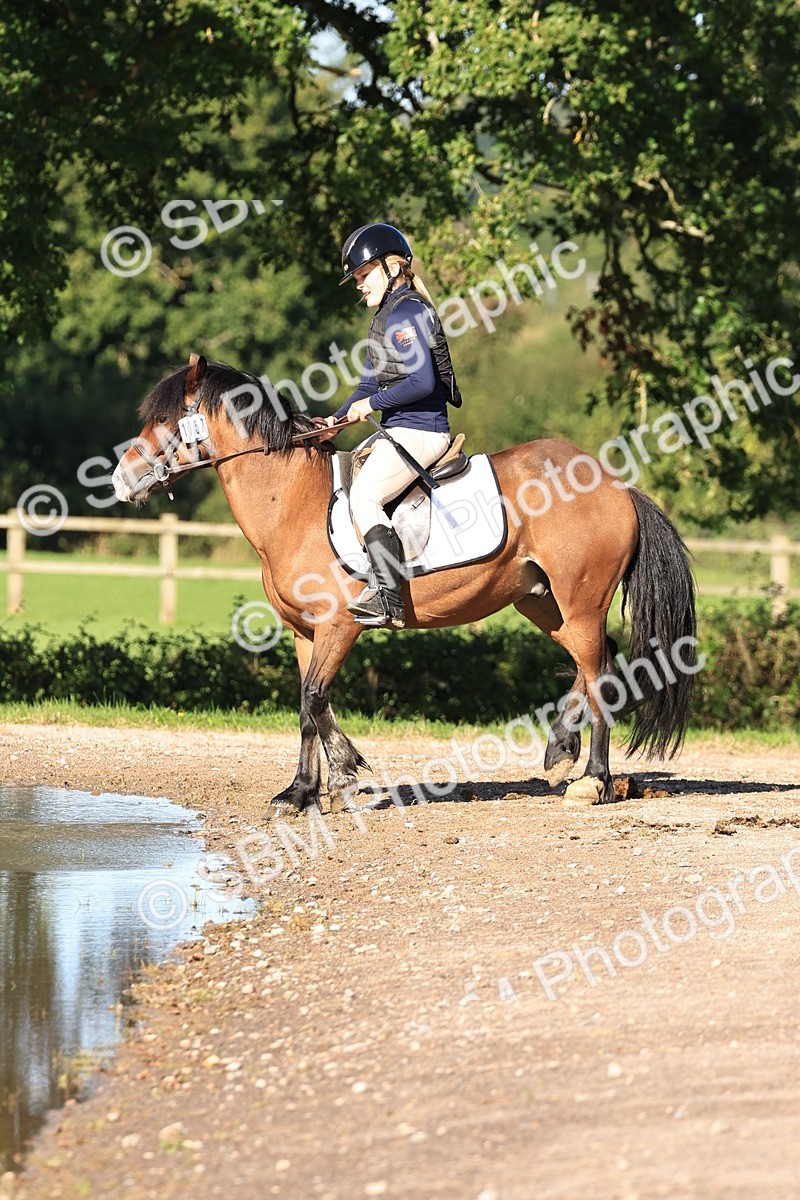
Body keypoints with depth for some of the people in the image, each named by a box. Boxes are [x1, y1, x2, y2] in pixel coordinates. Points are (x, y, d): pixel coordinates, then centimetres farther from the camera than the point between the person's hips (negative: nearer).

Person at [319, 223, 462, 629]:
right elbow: (371, 382, 23)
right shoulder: (388, 314, 19)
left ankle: (388, 599, -30)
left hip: (418, 431, -11)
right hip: (398, 431, 11)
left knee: (364, 496, -24)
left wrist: (370, 405, -14)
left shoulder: (405, 313, -14)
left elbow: (422, 382, -24)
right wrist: (338, 419, 9)